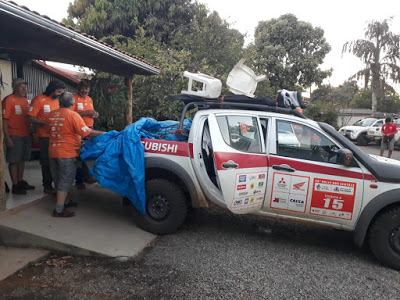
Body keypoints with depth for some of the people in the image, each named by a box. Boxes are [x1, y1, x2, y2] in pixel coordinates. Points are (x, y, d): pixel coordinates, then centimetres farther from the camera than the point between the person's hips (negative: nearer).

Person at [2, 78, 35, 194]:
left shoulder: (25, 100, 14)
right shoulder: (8, 100, -9)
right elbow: (4, 120, -13)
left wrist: (31, 133, 16)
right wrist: (7, 138, -17)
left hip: (25, 135, 7)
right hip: (14, 136, -7)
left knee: (22, 159, 15)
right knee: (14, 161, 0)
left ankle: (21, 181, 26)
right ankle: (15, 186, 6)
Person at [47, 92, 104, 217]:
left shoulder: (51, 114, 5)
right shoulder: (73, 115, -14)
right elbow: (86, 132, -18)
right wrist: (102, 133, -9)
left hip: (53, 152, 7)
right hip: (67, 153, -7)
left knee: (58, 179, 18)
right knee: (65, 180, 0)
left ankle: (64, 201, 35)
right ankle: (59, 209, 1)